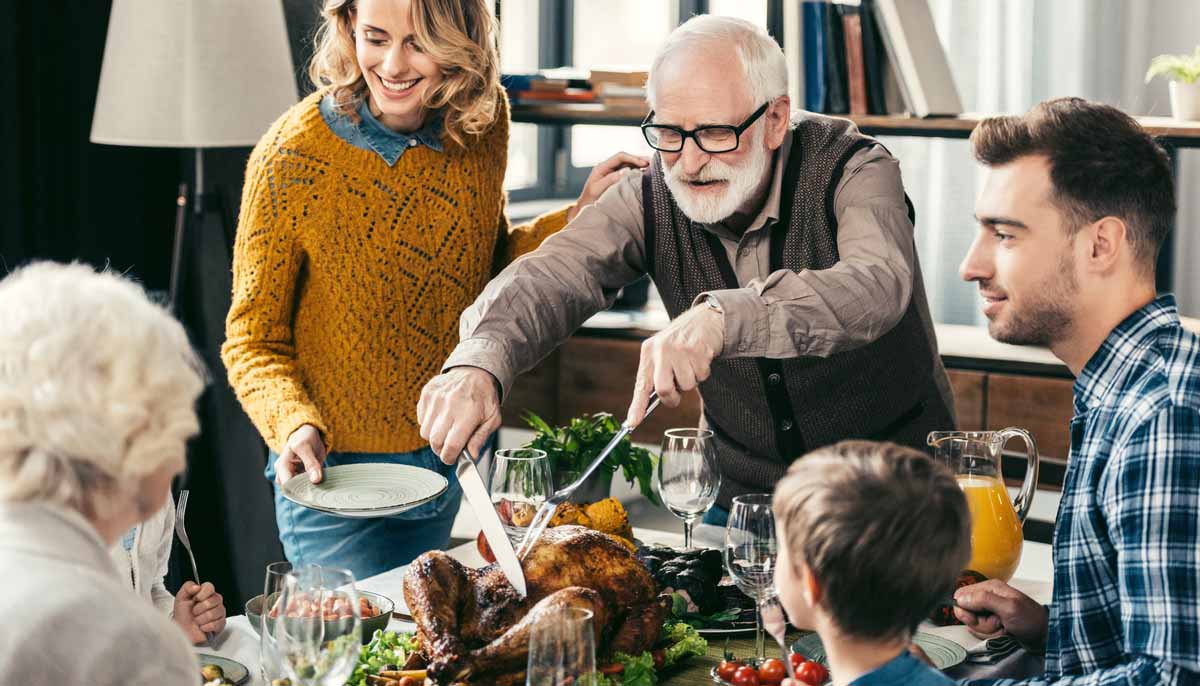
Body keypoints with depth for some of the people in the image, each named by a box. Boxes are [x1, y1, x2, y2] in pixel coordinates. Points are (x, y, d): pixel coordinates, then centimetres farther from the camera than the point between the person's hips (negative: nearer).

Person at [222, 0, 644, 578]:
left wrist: (580, 218, -6)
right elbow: (253, 340, -12)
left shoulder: (482, 120, -7)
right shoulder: (291, 157, -20)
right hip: (335, 467, -5)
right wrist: (296, 425, -30)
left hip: (455, 459, 5)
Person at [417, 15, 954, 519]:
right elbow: (549, 279, -21)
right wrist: (478, 364, -44)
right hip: (741, 497, 3)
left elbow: (877, 288, -37)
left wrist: (722, 316, -53)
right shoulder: (651, 198, -6)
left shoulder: (852, 170, -17)